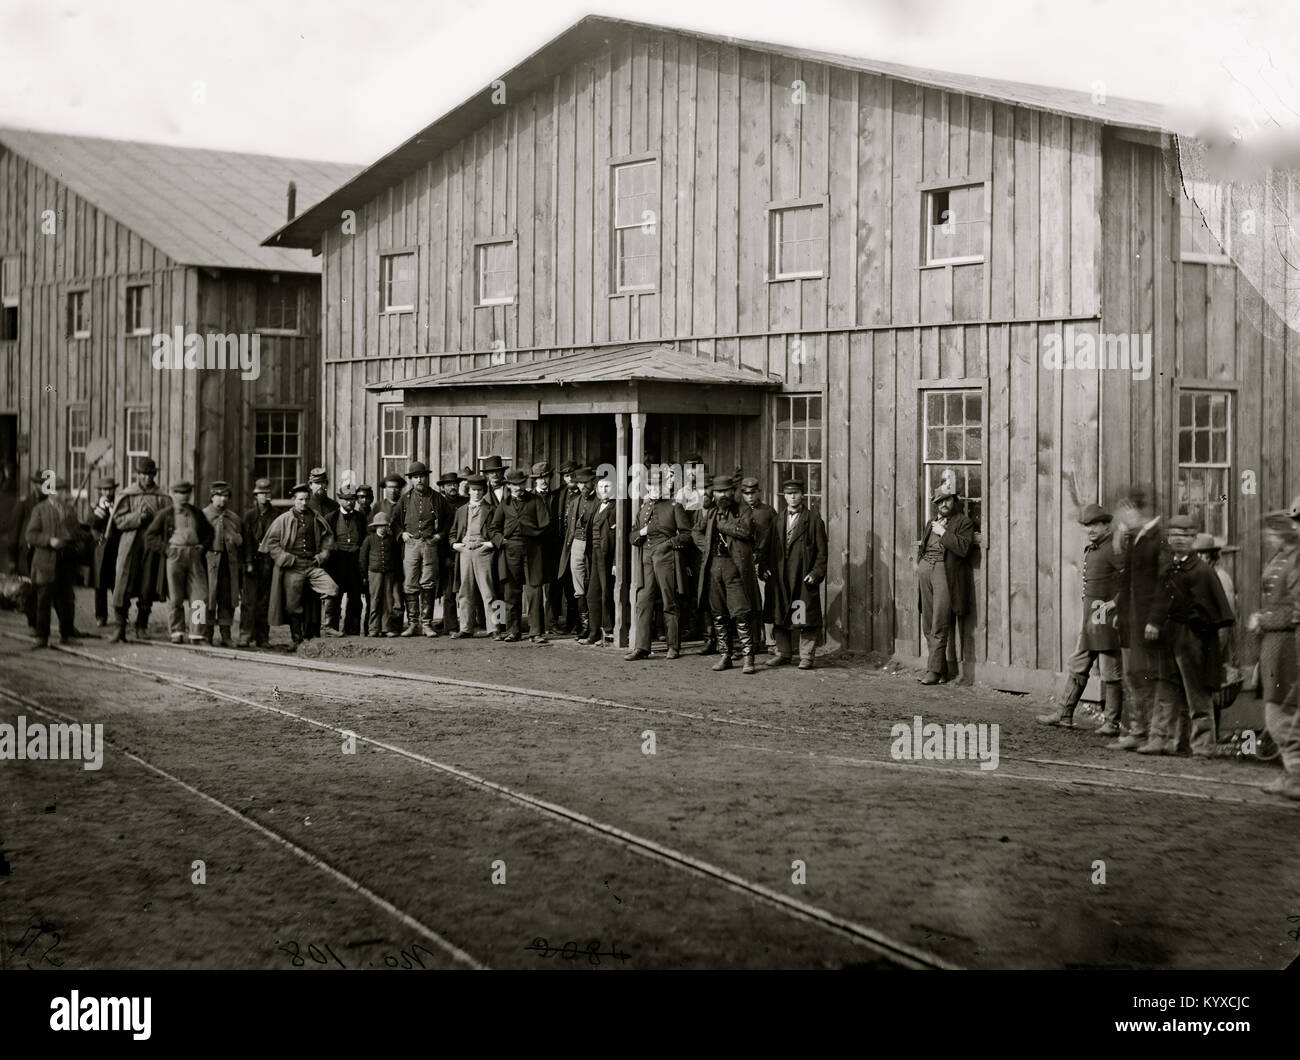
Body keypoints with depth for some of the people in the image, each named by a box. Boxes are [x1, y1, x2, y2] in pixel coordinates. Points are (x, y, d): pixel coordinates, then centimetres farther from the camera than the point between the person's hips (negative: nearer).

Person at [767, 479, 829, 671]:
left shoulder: (813, 518, 1)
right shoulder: (778, 520, 15)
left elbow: (822, 550, -2)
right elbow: (772, 548, 18)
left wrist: (816, 573, -10)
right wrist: (769, 568, 7)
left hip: (804, 576, -5)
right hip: (781, 576, 5)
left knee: (806, 617, -4)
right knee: (779, 615, 8)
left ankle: (806, 656, 2)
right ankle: (783, 653, 19)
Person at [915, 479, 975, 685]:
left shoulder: (963, 521, 1)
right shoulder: (931, 523, 21)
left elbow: (963, 548, -13)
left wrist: (943, 532, -10)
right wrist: (919, 563, 13)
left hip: (945, 571, -7)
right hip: (925, 568, 7)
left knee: (939, 626, -11)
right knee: (928, 626, 7)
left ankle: (934, 671, -10)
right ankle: (941, 667, 14)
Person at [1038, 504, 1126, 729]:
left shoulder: (1113, 548, -13)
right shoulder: (1090, 549, 15)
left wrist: (1115, 603, -21)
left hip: (1106, 616, -9)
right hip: (1091, 618, 10)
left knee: (1111, 672, -3)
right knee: (1078, 666, 14)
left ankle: (1112, 722, 2)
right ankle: (1064, 714, 20)